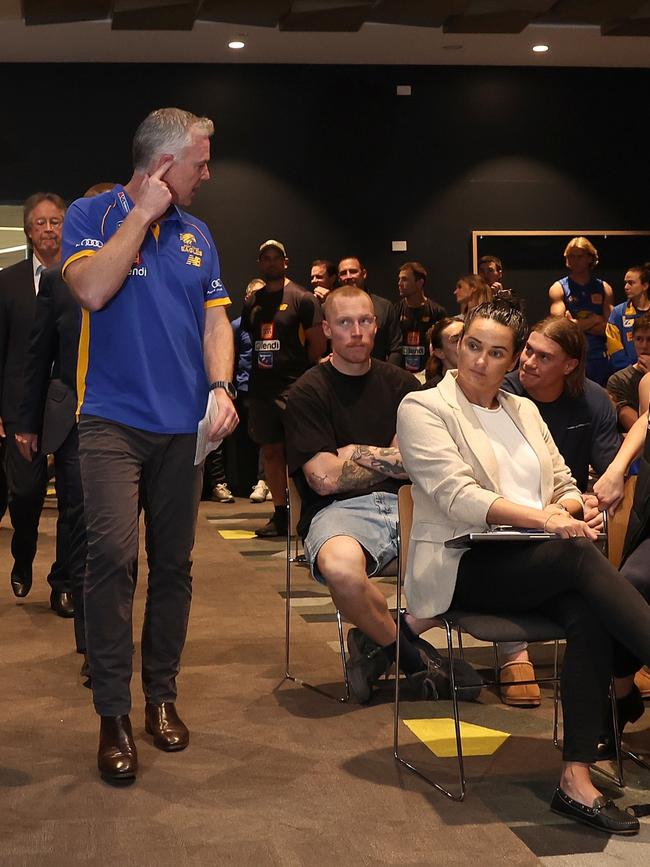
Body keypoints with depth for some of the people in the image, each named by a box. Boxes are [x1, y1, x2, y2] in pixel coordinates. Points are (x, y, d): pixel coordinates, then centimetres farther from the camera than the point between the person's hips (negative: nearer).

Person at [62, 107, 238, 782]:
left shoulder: (196, 234, 14)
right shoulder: (92, 215, 1)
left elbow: (215, 319, 11)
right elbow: (91, 289, -17)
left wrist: (220, 387, -7)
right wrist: (144, 214, -10)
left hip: (183, 424, 5)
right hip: (113, 418, -4)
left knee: (173, 564, 8)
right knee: (113, 553, -17)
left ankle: (161, 694, 22)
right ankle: (113, 714, -8)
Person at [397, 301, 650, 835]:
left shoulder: (524, 411, 22)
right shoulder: (423, 408, 1)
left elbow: (566, 486, 19)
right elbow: (457, 497, -13)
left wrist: (564, 508, -7)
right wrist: (539, 517, -26)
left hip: (538, 561, 5)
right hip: (463, 565, -5)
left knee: (589, 615, -29)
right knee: (580, 555, -32)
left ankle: (577, 781, -31)